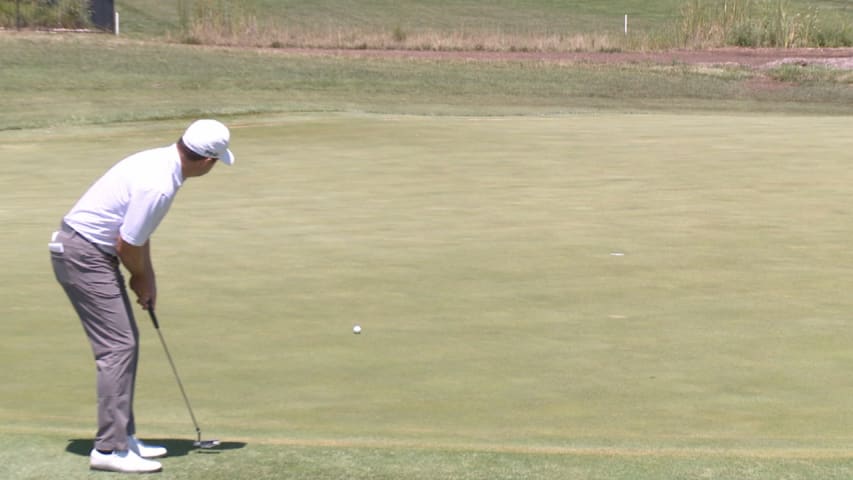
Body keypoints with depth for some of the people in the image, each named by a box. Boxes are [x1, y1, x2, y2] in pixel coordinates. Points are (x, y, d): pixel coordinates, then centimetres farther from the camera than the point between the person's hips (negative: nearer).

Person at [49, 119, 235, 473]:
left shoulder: (162, 161, 6)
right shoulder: (158, 185, -26)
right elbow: (127, 245, -18)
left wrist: (146, 279, 14)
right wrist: (143, 278, 1)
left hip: (90, 251, 10)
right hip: (83, 254, -10)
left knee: (125, 342, 13)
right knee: (118, 346, -10)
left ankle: (123, 436, 20)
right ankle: (109, 449, -8)